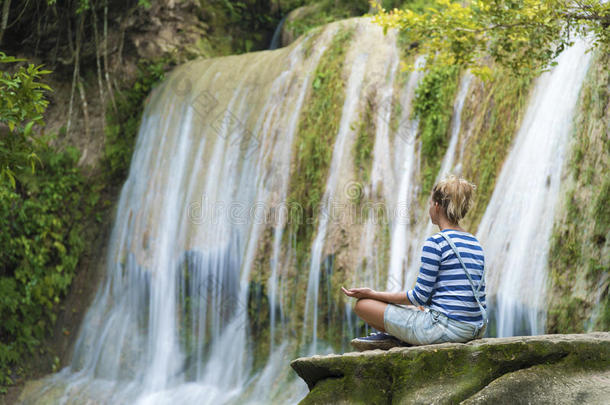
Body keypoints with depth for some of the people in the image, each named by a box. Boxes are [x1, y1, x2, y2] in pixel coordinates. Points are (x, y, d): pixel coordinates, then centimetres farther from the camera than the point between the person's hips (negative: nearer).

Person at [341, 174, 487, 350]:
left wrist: (373, 294, -3)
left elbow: (420, 297, -12)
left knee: (362, 304, 0)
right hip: (475, 330, 8)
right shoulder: (476, 244, 12)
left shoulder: (435, 242, -11)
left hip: (444, 327, -8)